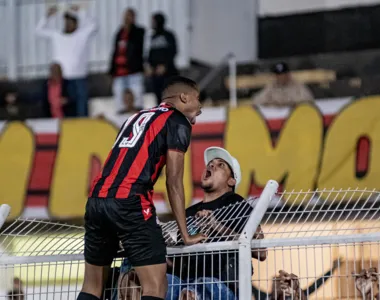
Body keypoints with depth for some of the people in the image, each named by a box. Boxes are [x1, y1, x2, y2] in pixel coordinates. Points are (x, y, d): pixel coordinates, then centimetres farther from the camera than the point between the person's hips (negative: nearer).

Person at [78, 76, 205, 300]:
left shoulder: (138, 117, 28)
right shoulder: (178, 122, 6)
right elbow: (174, 182, 0)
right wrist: (186, 235, 3)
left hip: (97, 200, 8)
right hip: (129, 203, -8)